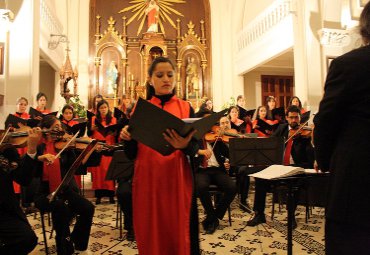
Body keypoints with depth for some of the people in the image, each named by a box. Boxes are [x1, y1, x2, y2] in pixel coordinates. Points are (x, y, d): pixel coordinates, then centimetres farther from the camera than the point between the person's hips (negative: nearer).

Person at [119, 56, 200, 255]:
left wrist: (184, 145, -27)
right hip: (147, 180, 1)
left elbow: (194, 150, -5)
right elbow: (131, 153, 2)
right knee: (150, 235, 10)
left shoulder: (186, 108, 4)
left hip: (178, 180, 0)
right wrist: (127, 138, -18)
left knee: (178, 235, 7)